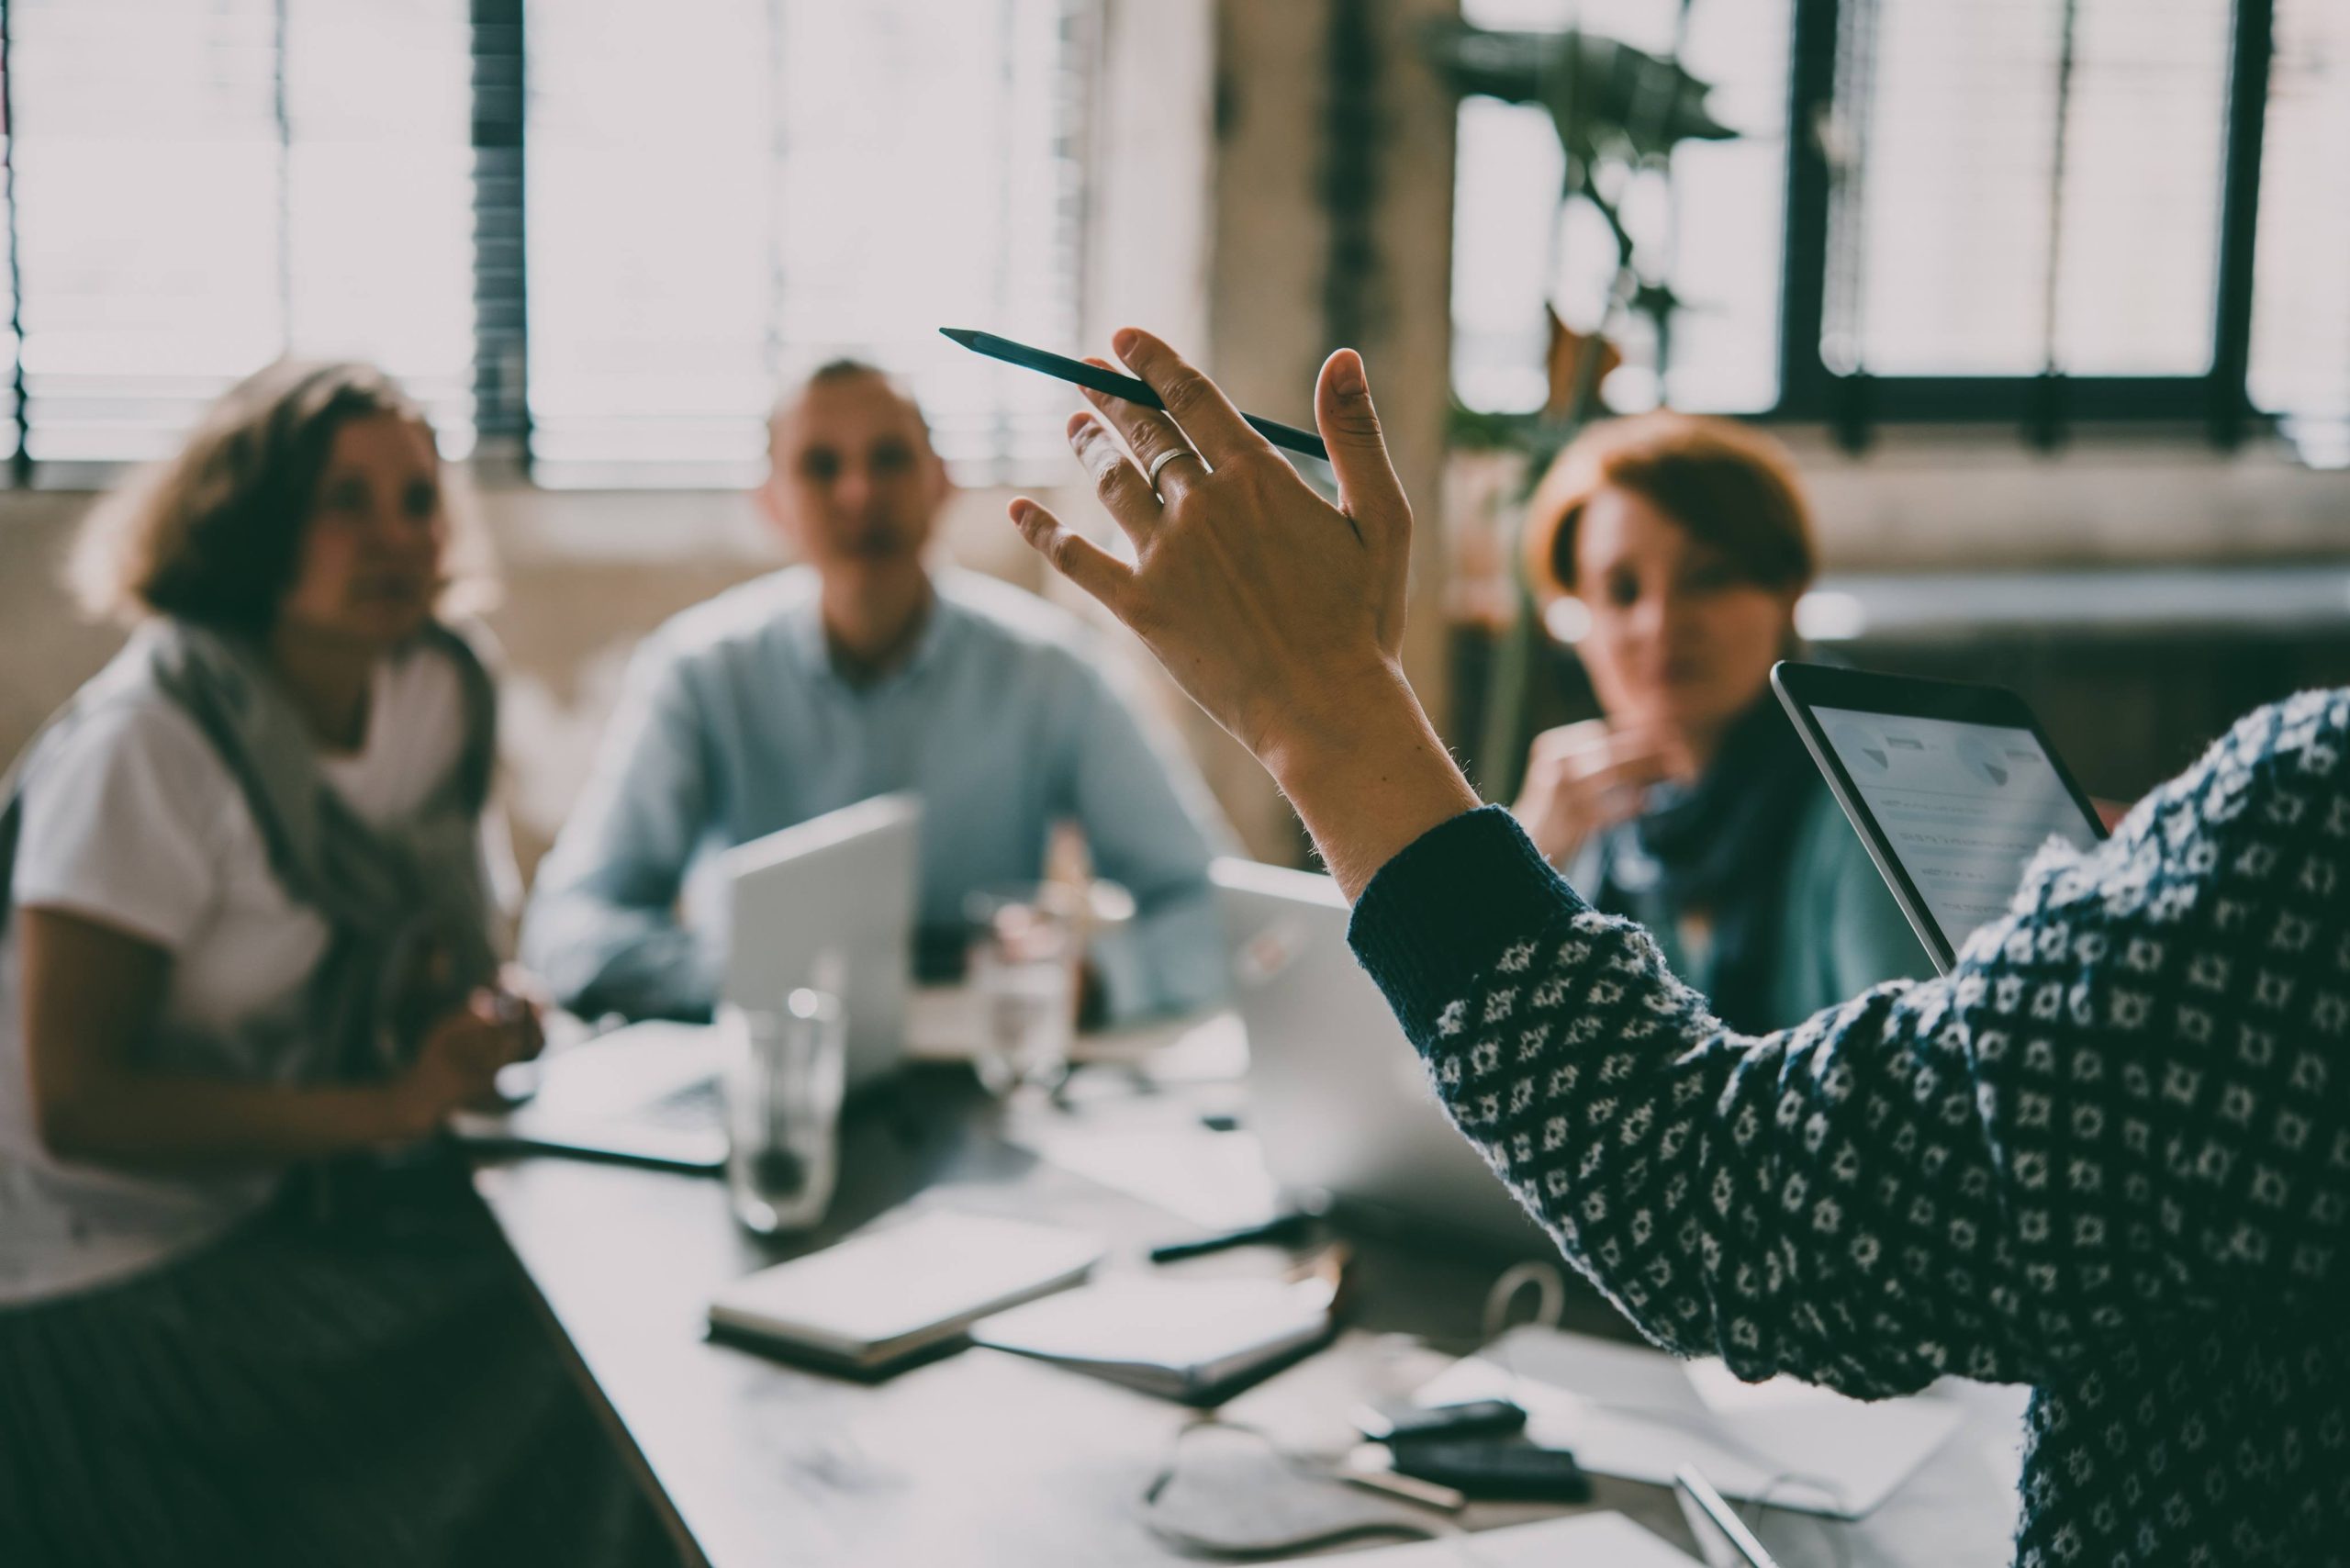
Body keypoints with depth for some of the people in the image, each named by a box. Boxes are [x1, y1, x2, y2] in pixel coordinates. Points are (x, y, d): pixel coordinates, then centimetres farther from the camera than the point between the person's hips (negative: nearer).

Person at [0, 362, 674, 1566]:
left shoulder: (436, 691, 2)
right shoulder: (146, 746, -19)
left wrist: (478, 1015, -7)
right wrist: (388, 1106, -24)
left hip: (317, 1204, 7)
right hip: (116, 1277, -7)